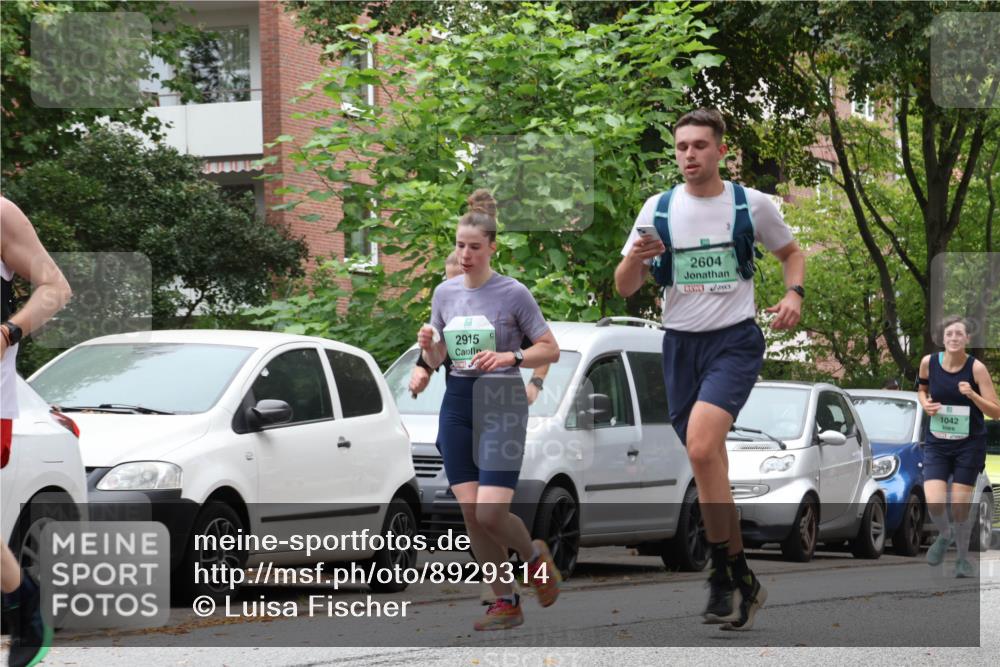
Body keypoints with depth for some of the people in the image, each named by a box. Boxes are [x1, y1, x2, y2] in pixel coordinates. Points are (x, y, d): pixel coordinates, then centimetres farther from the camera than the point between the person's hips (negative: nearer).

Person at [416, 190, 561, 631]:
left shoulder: (514, 294, -6)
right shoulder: (445, 293, 9)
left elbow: (550, 349, -3)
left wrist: (509, 357, -19)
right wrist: (427, 346, -6)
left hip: (501, 404, -5)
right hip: (457, 402, 5)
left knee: (490, 512, -14)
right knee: (470, 512, -2)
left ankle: (535, 558, 17)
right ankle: (505, 602, 9)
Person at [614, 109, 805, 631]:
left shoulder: (752, 204, 0)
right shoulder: (658, 209, 5)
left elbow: (791, 252, 17)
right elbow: (624, 288, 5)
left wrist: (795, 294, -4)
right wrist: (636, 258, -17)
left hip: (735, 339, -4)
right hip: (680, 343, 4)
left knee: (701, 445, -25)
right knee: (708, 467, 7)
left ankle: (728, 575, -18)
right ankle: (739, 581, 19)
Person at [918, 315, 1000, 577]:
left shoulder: (976, 368, -14)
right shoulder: (929, 362, -6)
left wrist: (972, 394, -30)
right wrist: (925, 403, -5)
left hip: (969, 444, -2)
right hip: (937, 443, 2)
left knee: (960, 506, -1)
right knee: (934, 503, -13)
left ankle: (963, 559, 24)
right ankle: (945, 535, 22)